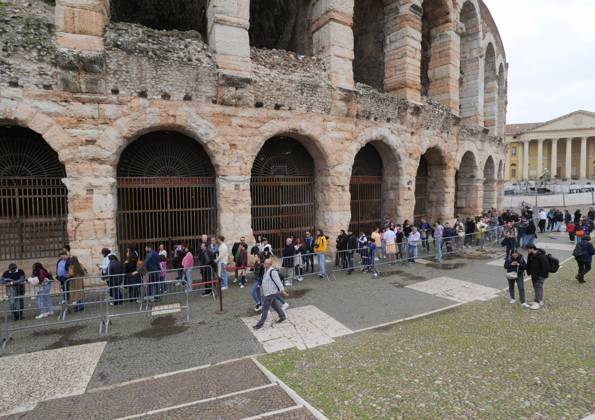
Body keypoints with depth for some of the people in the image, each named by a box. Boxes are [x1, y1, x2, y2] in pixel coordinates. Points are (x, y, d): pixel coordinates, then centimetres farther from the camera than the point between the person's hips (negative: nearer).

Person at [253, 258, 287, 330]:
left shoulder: (273, 271, -23)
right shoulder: (266, 270, 6)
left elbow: (278, 281, -21)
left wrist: (282, 291, -19)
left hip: (271, 293, -10)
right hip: (267, 292, 10)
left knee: (265, 308, -3)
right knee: (275, 305, 22)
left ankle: (260, 324, 5)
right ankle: (282, 316, 38)